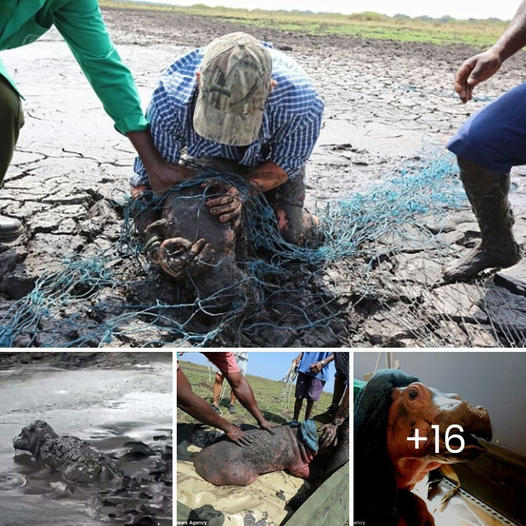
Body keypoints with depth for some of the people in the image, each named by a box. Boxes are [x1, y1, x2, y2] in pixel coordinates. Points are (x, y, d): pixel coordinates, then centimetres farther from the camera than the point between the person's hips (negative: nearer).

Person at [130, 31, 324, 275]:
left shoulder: (302, 105, -45)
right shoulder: (170, 102, -43)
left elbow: (286, 162, -23)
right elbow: (146, 175, -30)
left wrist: (244, 192, -41)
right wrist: (152, 238, -46)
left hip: (270, 155, -1)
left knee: (291, 234, -10)